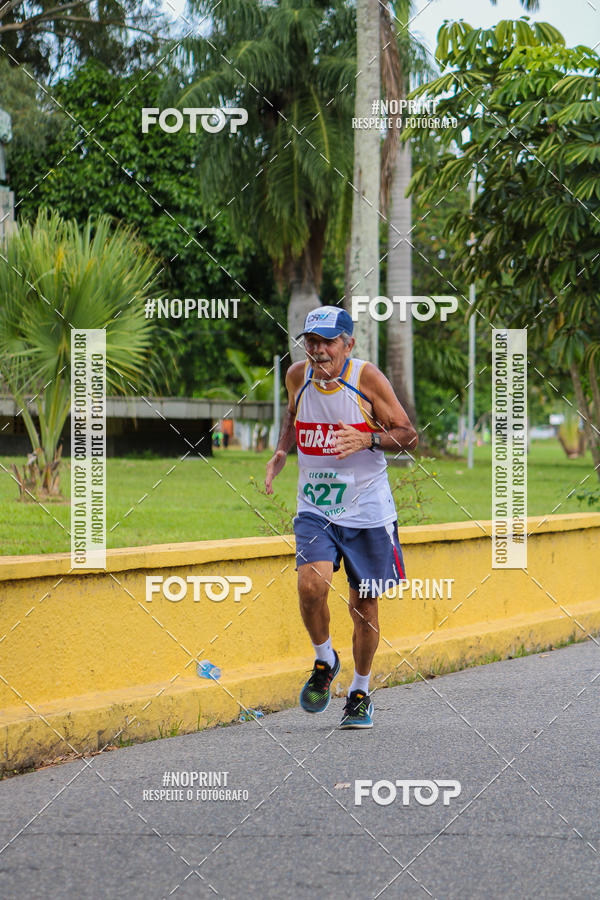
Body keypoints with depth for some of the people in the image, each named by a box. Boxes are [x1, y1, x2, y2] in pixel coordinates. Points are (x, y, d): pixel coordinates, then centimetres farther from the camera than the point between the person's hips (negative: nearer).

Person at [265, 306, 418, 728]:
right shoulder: (298, 376, -1)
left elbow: (408, 435, -6)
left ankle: (360, 692, 27)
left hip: (366, 510, -2)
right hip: (315, 508, 2)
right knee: (311, 586, -21)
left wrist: (368, 440, -24)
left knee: (364, 605, 5)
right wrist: (281, 452, 5)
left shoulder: (367, 378, -12)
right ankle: (324, 661, 8)